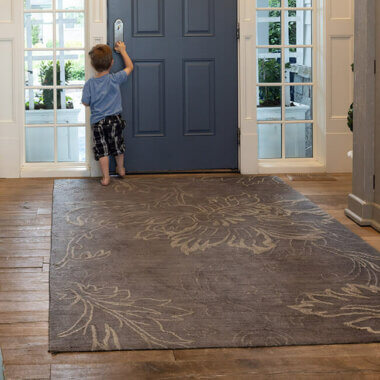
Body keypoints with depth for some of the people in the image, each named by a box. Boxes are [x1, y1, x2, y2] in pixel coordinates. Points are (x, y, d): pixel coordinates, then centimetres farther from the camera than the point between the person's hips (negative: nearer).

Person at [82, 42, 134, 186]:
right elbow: (130, 67, 5)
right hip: (115, 119, 2)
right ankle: (121, 169, 39)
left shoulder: (89, 84, -11)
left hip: (98, 121, -1)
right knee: (118, 145, 21)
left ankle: (106, 177, 6)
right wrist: (122, 50, 15)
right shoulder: (115, 79, -10)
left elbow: (86, 103, -3)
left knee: (102, 150, 5)